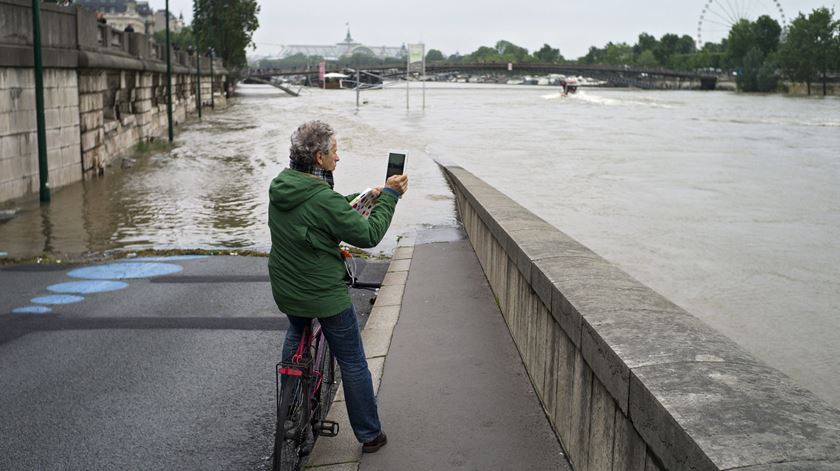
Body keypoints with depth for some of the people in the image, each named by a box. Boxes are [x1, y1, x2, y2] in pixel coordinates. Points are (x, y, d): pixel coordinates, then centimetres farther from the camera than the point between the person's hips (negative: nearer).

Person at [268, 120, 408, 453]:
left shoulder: (279, 186, -3)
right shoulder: (323, 199, -28)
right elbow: (368, 235, -19)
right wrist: (389, 196, -10)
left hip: (286, 291, 8)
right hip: (325, 295, -7)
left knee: (297, 336, 34)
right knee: (352, 364, 8)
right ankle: (369, 435, 21)